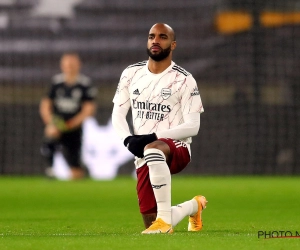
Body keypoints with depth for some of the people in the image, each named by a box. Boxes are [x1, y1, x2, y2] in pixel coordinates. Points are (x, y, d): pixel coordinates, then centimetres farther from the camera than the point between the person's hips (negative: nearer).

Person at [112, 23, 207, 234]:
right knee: (153, 225, 3)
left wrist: (153, 137, -20)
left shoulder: (184, 80, -5)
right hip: (143, 155, 5)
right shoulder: (131, 74, 8)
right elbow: (118, 114, 11)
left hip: (176, 148, -5)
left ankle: (165, 218, -37)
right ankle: (195, 205, 36)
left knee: (152, 150, -43)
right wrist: (129, 139, -10)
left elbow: (192, 127, -9)